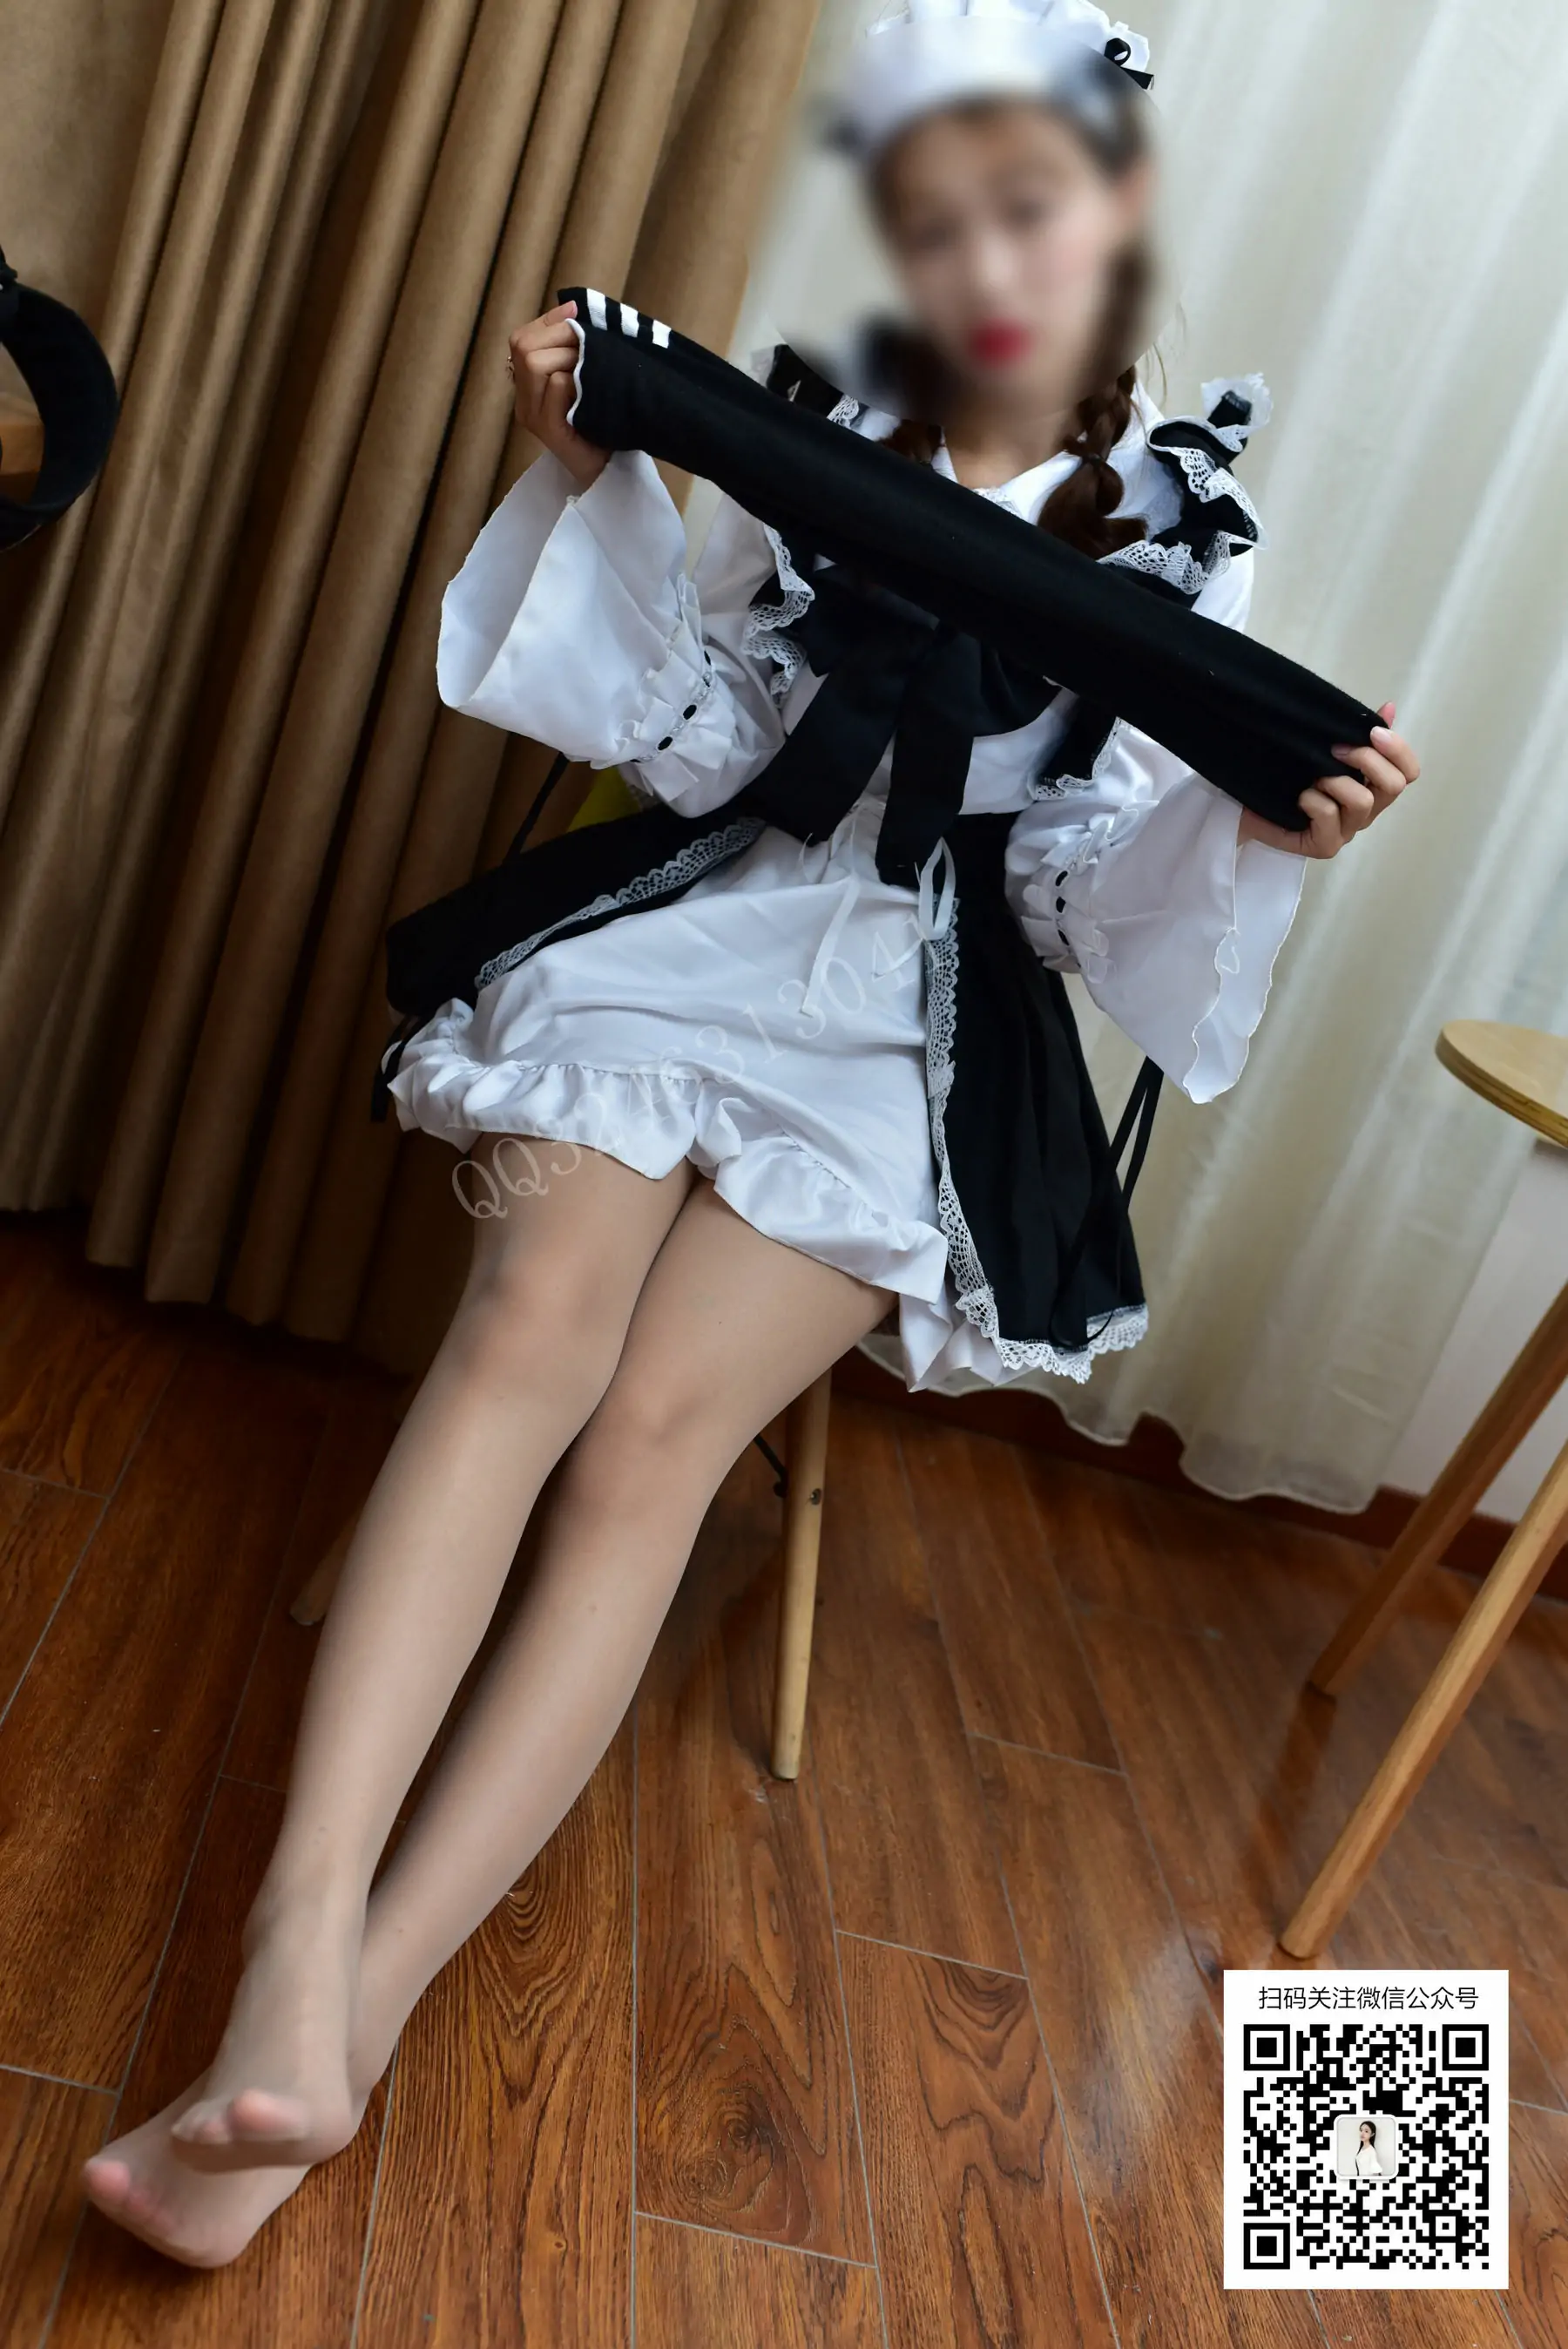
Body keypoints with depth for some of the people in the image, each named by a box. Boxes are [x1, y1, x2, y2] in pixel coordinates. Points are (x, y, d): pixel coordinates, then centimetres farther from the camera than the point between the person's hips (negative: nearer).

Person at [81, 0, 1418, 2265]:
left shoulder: (1179, 543, 7)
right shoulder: (820, 455, 10)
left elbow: (1093, 898, 2)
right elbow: (697, 742, 5)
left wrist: (1259, 835, -16)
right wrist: (588, 485, -3)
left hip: (907, 1031, -1)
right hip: (692, 937, 2)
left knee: (654, 1429, -23)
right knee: (533, 1318, -27)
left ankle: (360, 2016, -24)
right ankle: (298, 1952, -32)